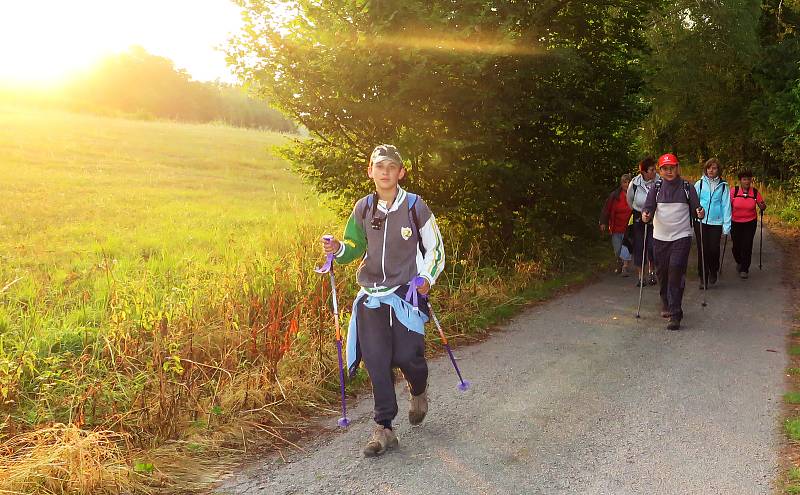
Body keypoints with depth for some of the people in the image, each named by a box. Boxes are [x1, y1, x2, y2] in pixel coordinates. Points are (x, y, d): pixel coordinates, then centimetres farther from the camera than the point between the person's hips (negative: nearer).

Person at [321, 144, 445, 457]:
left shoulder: (415, 207, -5)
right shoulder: (364, 208, 5)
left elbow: (435, 248, 4)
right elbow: (354, 247, 16)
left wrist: (427, 277, -11)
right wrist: (337, 249, -5)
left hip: (407, 292, -3)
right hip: (372, 294, 3)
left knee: (407, 355, -8)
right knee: (376, 361, -2)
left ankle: (419, 391, 30)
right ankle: (384, 429, 8)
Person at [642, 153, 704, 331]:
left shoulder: (687, 187, 2)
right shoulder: (657, 187, 5)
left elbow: (695, 207, 2)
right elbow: (648, 205, -5)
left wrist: (700, 213, -20)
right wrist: (645, 214, -26)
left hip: (681, 236, -2)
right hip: (660, 237, 3)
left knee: (676, 271, -13)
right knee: (662, 272, 11)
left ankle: (675, 314, -12)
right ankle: (666, 304, 36)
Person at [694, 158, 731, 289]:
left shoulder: (723, 186, 4)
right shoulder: (699, 184, 4)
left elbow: (726, 206, 3)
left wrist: (726, 226, -1)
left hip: (716, 222, 0)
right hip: (700, 222, 0)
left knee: (714, 249, -4)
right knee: (702, 250, 1)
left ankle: (713, 272, 24)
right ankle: (703, 279, 12)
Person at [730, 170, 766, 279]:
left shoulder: (755, 192, -5)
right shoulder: (734, 191, -9)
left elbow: (762, 207, 3)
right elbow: (728, 205, -3)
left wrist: (763, 206, -19)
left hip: (750, 223, 0)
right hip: (735, 223, 0)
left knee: (747, 246, -3)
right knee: (736, 246, 6)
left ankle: (744, 269, 10)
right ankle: (739, 262, 38)